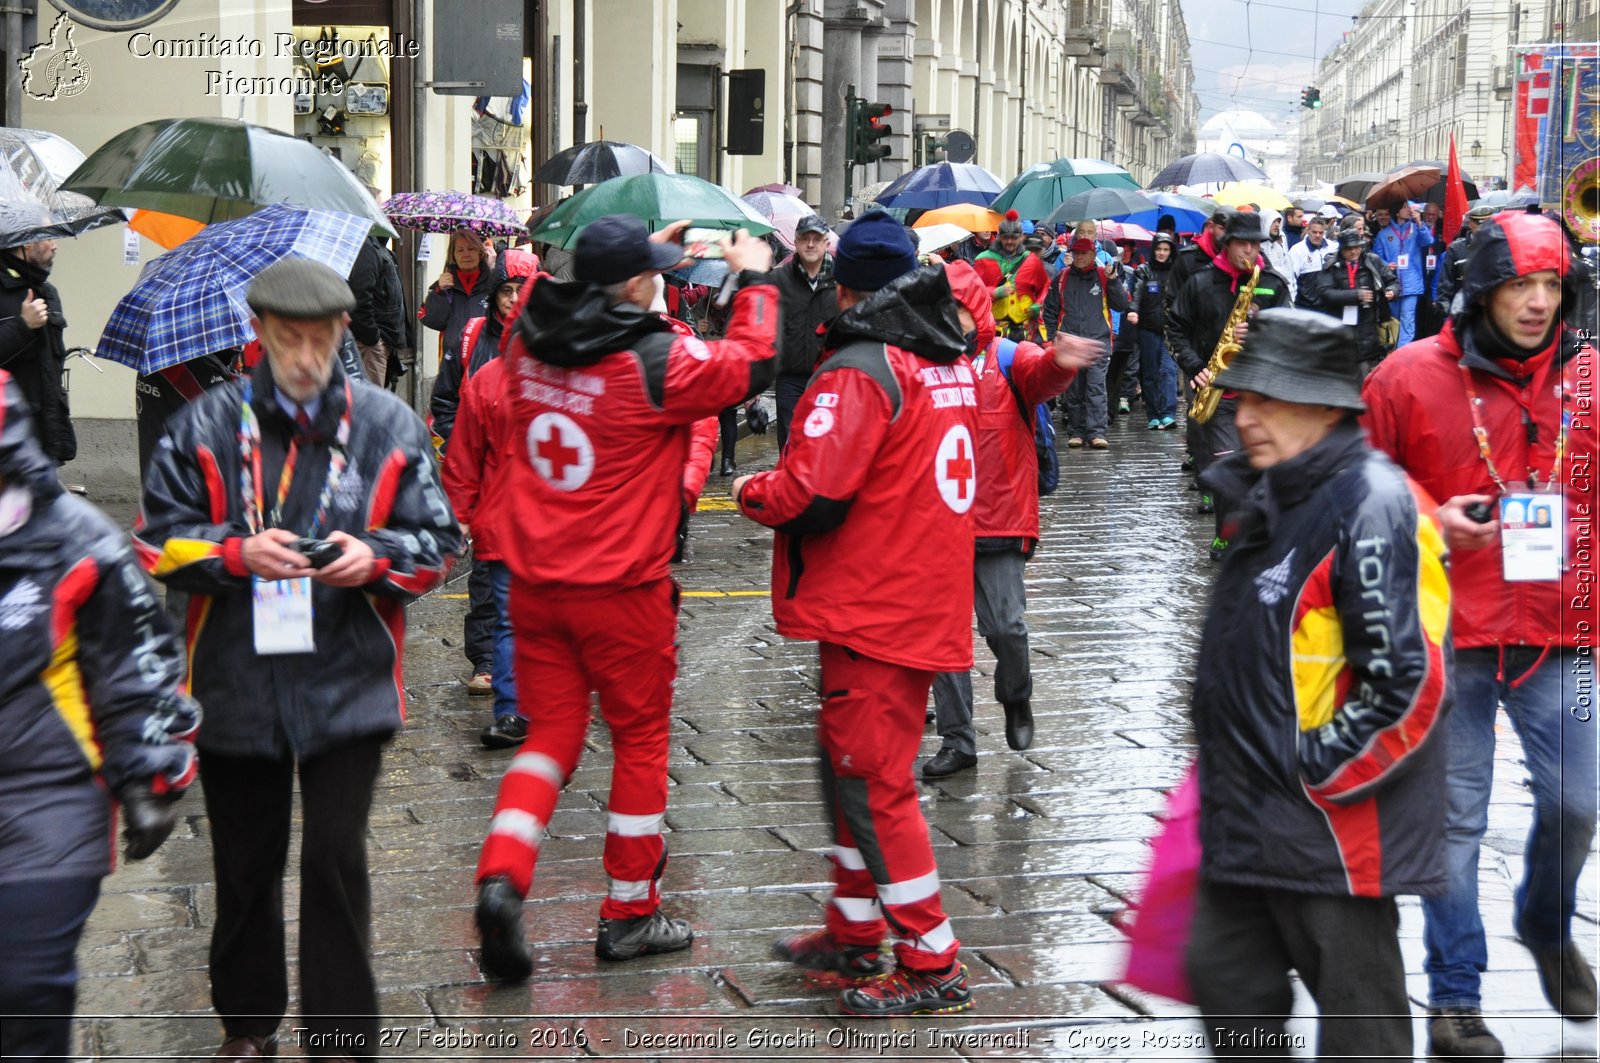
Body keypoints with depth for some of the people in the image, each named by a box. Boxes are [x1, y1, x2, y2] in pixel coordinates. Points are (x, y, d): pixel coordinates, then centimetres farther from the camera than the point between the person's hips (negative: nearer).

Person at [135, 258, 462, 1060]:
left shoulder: (387, 426, 2)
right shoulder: (209, 425, 2)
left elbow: (437, 541, 6)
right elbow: (159, 541, 1)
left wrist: (377, 557, -14)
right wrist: (238, 552, -16)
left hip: (347, 685, -1)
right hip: (236, 685, 1)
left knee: (335, 857, -6)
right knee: (245, 865, 12)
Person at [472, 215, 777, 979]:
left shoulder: (528, 343, 0)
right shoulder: (656, 361, -16)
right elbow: (752, 366, -5)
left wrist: (636, 259, 26)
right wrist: (754, 282, 10)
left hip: (535, 583, 5)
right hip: (622, 591, -5)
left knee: (552, 735, 14)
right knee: (641, 741, 12)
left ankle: (503, 874, -8)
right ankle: (629, 914, 21)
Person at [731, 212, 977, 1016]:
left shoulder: (859, 370, -17)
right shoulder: (951, 362, 11)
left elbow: (810, 494, -24)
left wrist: (752, 493, -4)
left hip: (874, 612, -9)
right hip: (930, 603, 9)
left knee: (873, 784, -2)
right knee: (849, 764, 20)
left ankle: (930, 965, 3)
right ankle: (854, 934, 30)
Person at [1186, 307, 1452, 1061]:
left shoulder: (1373, 507, -18)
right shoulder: (1268, 501, 12)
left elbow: (1408, 683, -24)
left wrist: (1314, 770, -16)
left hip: (1332, 827, -10)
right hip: (1249, 821, 10)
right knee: (1226, 980, 18)